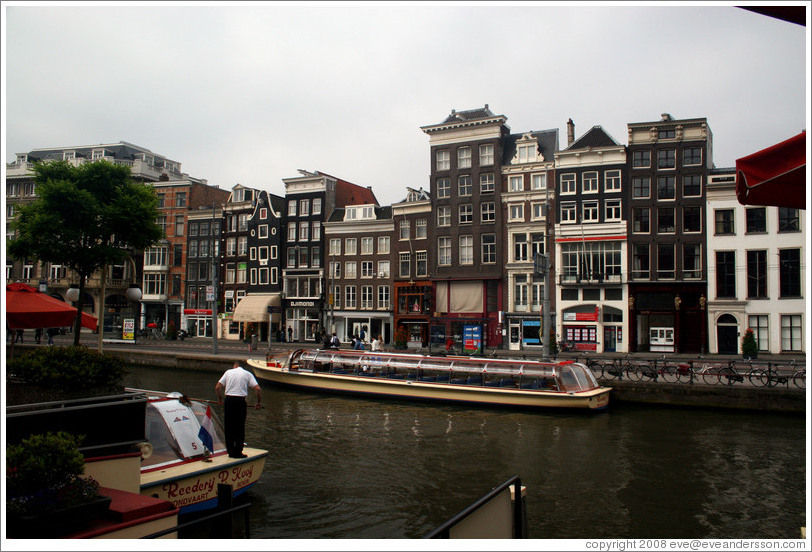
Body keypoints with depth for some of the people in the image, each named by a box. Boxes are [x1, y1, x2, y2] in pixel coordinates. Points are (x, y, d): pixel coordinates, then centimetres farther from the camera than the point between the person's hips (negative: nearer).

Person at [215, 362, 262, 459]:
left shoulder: (228, 372, 11)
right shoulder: (248, 374, 7)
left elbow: (217, 387, 8)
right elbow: (258, 389, -4)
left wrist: (220, 399, 23)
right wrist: (259, 402, 9)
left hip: (228, 400, 2)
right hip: (240, 401, -2)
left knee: (229, 427, 11)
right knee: (240, 428, 5)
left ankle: (230, 452, 15)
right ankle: (237, 453, 6)